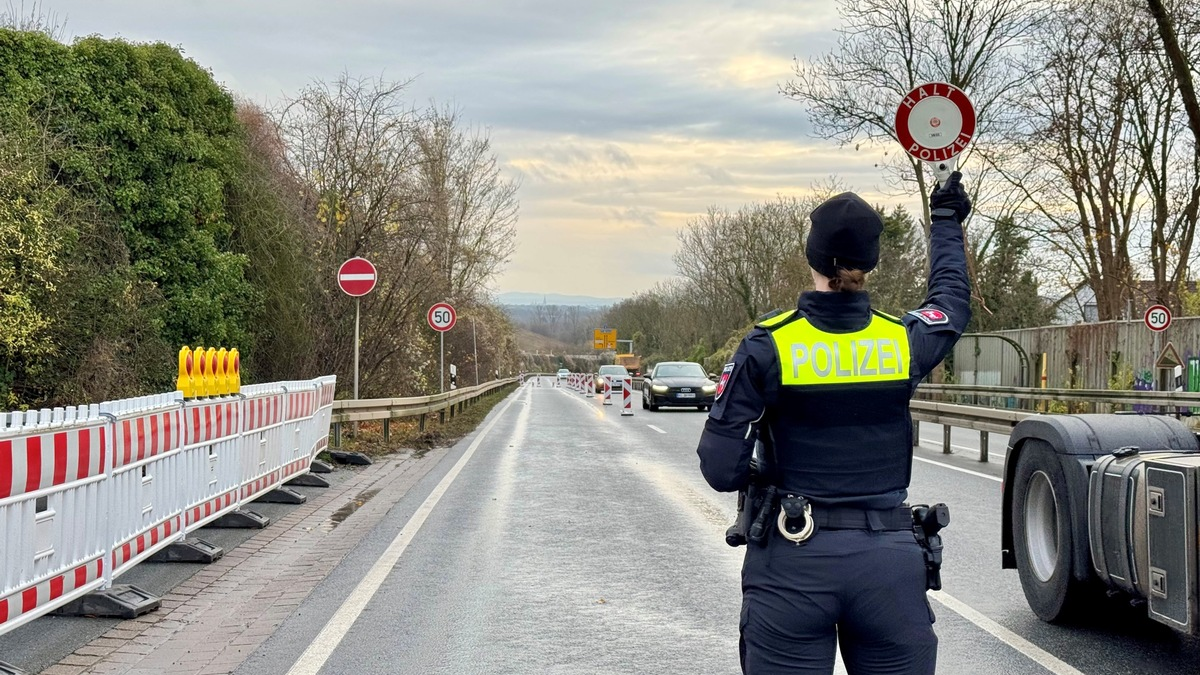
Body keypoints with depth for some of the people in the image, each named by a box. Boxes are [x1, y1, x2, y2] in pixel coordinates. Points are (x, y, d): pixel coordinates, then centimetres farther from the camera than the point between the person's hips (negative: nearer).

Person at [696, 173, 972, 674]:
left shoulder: (768, 346, -9)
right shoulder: (905, 340, -1)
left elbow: (722, 470, -10)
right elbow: (953, 298, 24)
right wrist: (945, 222, 40)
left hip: (795, 562, -2)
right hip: (891, 561, 2)